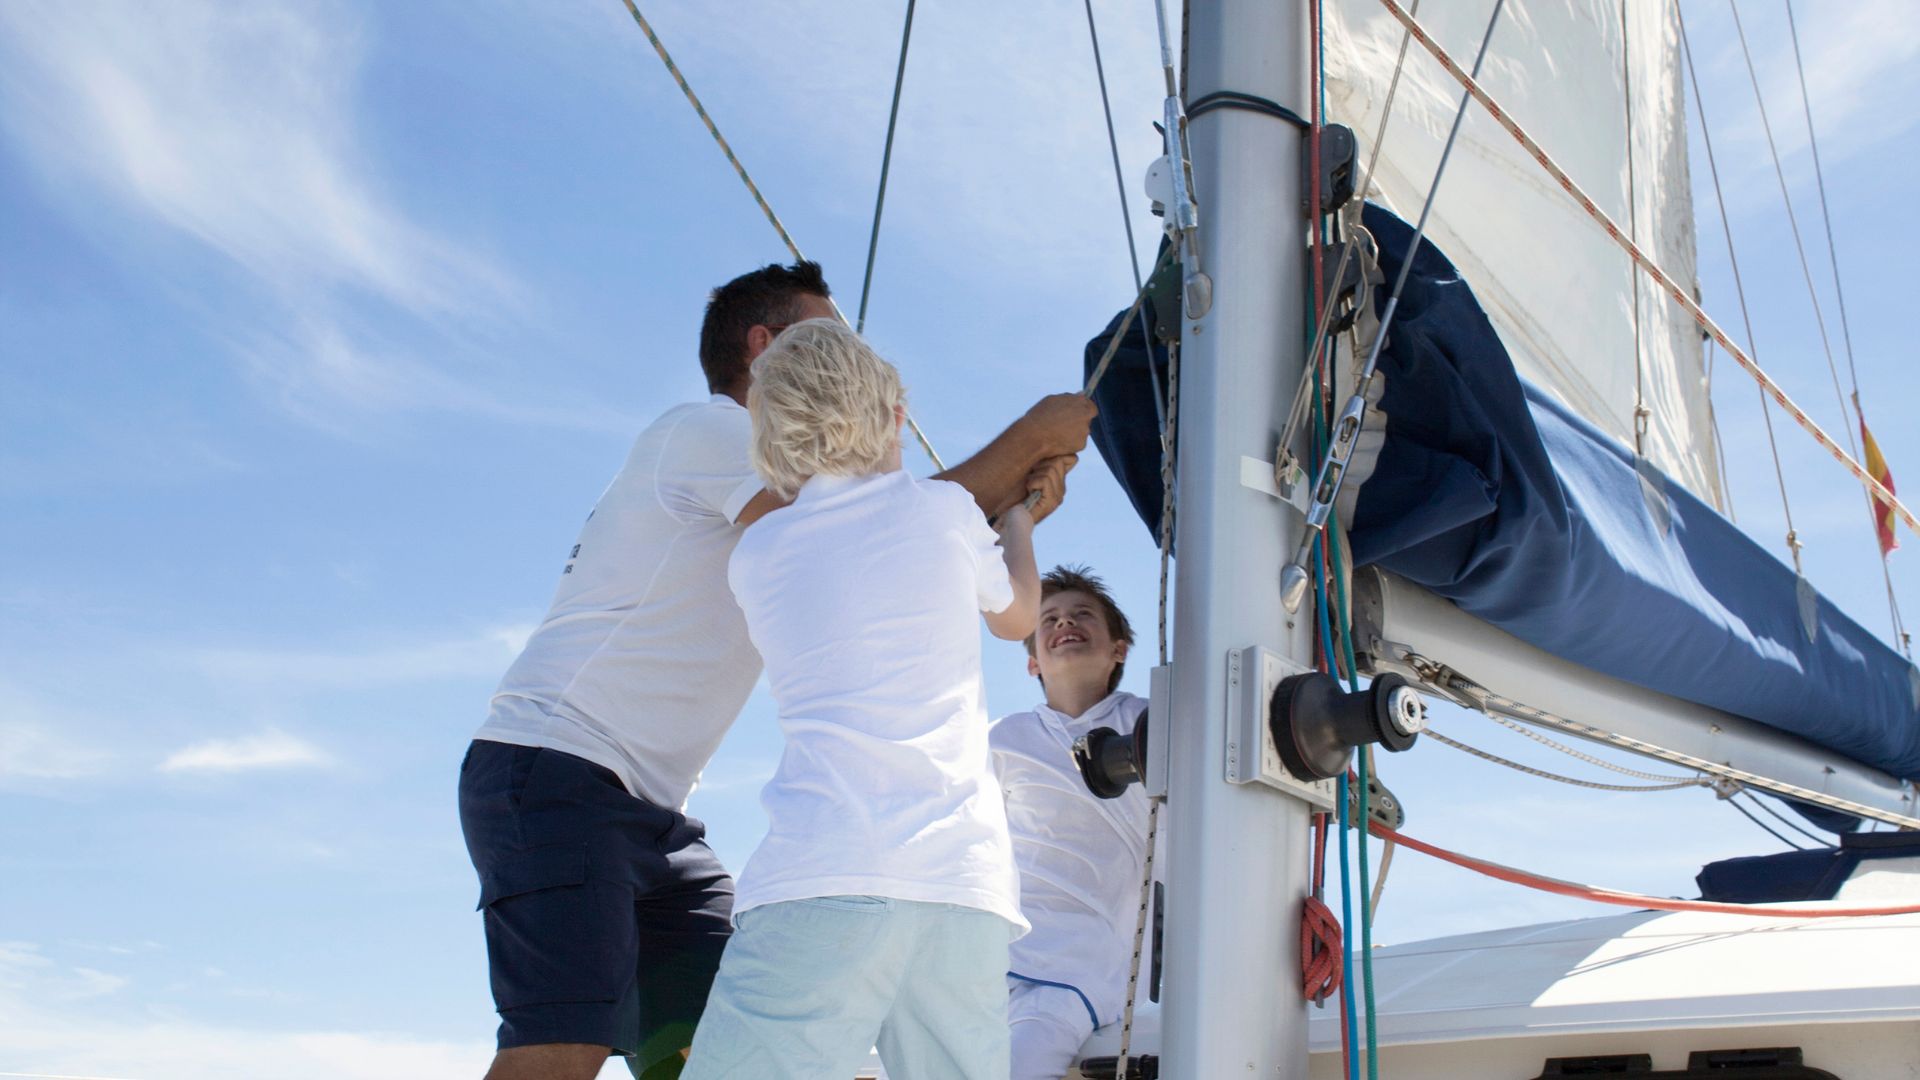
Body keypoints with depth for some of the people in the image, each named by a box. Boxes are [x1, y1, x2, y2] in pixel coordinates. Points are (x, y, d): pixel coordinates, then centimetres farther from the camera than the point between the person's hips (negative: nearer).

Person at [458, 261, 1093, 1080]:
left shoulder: (766, 499, 25)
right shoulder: (705, 430, -5)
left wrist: (1016, 497, 3)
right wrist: (1030, 434, -7)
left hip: (649, 812, 10)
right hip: (554, 769, -10)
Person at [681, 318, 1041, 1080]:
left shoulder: (755, 554, 15)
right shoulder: (945, 510, 13)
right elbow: (1016, 618, 33)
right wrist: (1018, 523, 53)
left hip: (821, 882, -1)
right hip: (968, 888, 2)